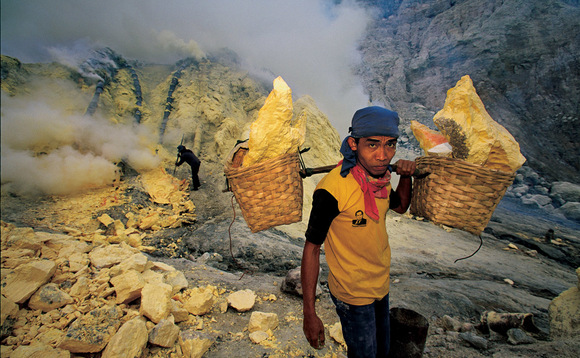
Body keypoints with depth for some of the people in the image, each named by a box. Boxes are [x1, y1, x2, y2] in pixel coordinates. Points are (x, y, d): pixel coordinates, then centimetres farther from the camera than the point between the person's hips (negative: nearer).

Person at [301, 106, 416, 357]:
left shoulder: (380, 176, -8)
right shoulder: (332, 188, -30)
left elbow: (400, 206, 13)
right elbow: (312, 248, -23)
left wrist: (406, 176, -7)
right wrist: (309, 313, -20)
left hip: (381, 286, 7)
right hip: (353, 294, -7)